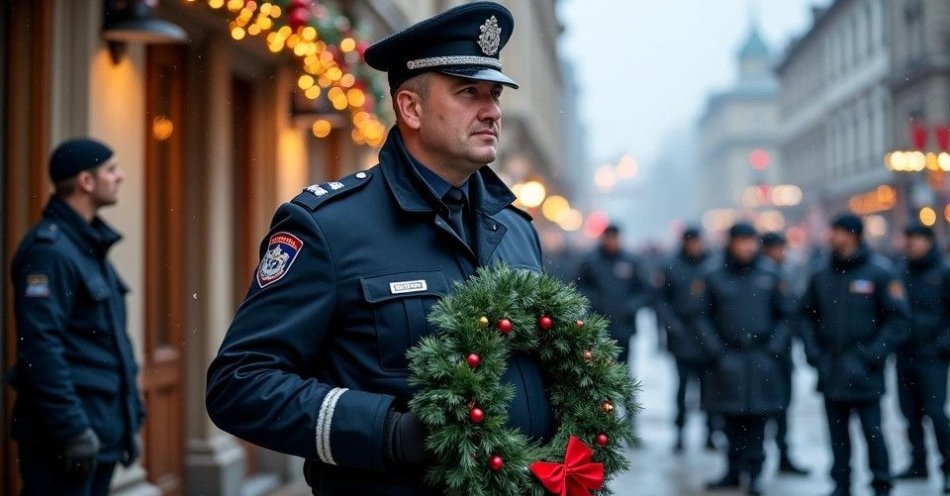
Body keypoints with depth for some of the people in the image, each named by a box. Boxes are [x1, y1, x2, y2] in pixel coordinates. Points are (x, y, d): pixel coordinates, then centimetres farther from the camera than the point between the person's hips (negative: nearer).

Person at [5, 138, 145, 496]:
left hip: (103, 428, 9)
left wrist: (132, 415, 18)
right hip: (65, 434, -9)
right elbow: (41, 347, -21)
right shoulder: (49, 249, -14)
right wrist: (71, 428, -21)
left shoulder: (91, 245, 15)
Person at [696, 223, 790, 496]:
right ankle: (734, 471, 13)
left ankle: (754, 473, 4)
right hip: (727, 358, 0)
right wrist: (715, 350, -4)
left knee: (756, 420, -2)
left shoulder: (769, 279, 7)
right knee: (732, 420, 4)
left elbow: (783, 316, 11)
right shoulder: (715, 279, 5)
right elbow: (705, 318, 6)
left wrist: (774, 348, -1)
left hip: (760, 360, 0)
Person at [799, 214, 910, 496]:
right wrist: (813, 351, 2)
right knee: (837, 432, 9)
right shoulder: (822, 276, 8)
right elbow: (807, 316, 15)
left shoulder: (879, 273, -4)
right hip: (831, 371, 4)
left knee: (872, 430, -2)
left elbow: (898, 318, -5)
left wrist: (876, 353, -12)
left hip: (863, 371, -4)